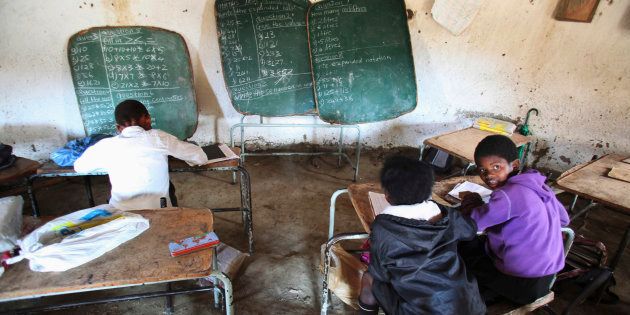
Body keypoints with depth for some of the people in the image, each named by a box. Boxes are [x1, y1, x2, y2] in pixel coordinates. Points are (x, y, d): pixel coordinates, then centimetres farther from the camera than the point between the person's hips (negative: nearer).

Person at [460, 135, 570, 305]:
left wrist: (470, 204, -1)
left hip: (523, 285, -8)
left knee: (460, 248, 7)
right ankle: (491, 290, 20)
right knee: (480, 242, 23)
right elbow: (564, 219, 13)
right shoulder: (538, 184, -1)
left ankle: (486, 294, 17)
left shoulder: (508, 195, -25)